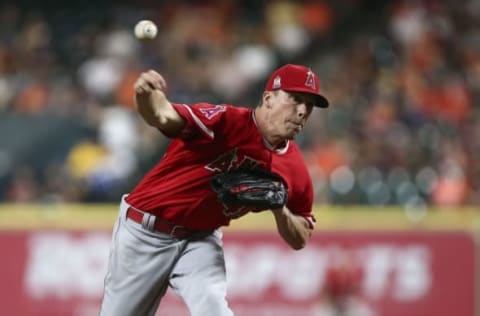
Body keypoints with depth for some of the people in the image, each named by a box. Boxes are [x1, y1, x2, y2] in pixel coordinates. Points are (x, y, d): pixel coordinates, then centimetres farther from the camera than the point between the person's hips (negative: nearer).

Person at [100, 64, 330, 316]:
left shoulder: (294, 169, -6)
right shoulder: (227, 121, -22)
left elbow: (300, 240, 5)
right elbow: (163, 116, -37)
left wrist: (279, 209, -16)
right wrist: (146, 95, -61)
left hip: (201, 240, 3)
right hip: (143, 232, -3)